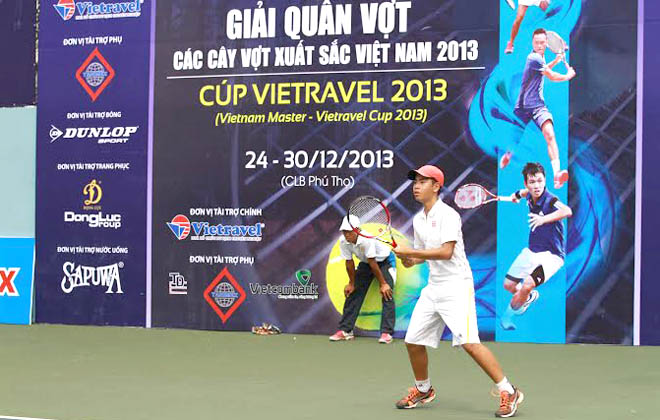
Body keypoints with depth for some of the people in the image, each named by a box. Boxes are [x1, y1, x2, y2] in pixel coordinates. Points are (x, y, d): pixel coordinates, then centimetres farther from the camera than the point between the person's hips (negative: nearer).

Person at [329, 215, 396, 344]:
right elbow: (349, 263, -8)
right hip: (366, 263, 6)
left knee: (386, 294, -20)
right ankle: (345, 330, 6)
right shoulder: (343, 242, -19)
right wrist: (351, 283, 0)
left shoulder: (367, 240, -37)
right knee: (353, 293, 1)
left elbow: (373, 263, -33)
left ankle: (386, 333, -22)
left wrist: (383, 284, -25)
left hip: (385, 261, -6)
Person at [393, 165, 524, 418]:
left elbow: (446, 252, -22)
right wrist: (410, 260, 2)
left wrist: (410, 252, -19)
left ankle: (508, 392, -9)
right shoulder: (418, 220, 13)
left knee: (469, 343, -18)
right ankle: (423, 390, 30)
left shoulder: (447, 214, -12)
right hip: (433, 288, 8)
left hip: (456, 286, -8)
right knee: (413, 341, 7)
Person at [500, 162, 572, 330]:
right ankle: (529, 297, 48)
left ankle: (508, 316, 0)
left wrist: (543, 219, -59)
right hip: (531, 251, 8)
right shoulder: (530, 197, -5)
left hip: (551, 255, -7)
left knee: (527, 285, -27)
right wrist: (517, 194, 35)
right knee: (509, 285, 13)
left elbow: (567, 211, -50)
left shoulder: (550, 200, -26)